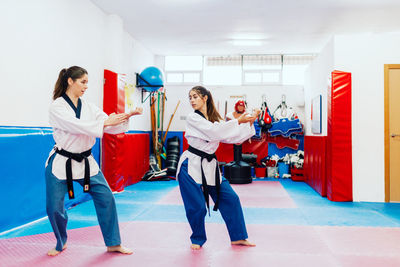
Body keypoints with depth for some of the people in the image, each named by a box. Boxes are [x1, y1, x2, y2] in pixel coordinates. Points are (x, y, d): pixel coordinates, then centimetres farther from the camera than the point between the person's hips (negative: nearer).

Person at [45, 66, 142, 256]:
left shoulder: (89, 107, 5)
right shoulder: (57, 107, -10)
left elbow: (110, 126, -1)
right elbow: (76, 125, -26)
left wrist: (127, 116, -16)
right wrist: (104, 122, -27)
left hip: (85, 162, 4)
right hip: (61, 163, -4)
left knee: (106, 198, -1)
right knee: (54, 208, 3)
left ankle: (113, 244, 12)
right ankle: (61, 243, 32)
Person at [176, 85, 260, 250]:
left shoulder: (214, 118, 10)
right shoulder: (192, 118, -10)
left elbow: (232, 137, 5)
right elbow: (214, 131, -23)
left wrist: (249, 123, -4)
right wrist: (238, 121, -21)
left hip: (209, 165, 6)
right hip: (191, 166, -6)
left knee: (230, 199, 6)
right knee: (197, 207, -3)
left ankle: (238, 237, 22)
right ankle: (197, 239, 25)